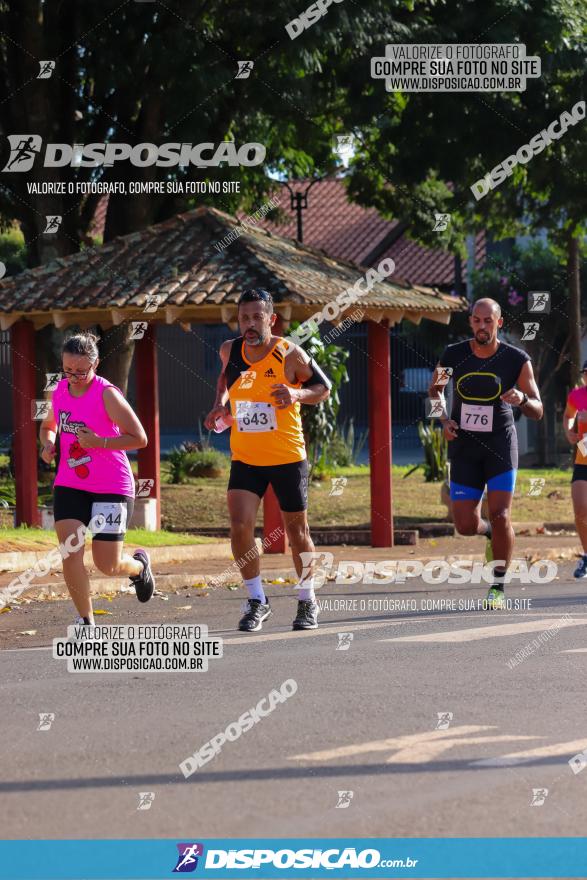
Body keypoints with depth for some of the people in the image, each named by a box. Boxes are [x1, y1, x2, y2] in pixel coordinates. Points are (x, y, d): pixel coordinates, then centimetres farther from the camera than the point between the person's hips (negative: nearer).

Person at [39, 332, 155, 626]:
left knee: (107, 566, 0)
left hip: (112, 488, -4)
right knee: (71, 554, -13)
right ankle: (86, 621, 1)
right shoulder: (59, 391, 3)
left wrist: (99, 442, -24)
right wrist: (49, 444, 2)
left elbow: (139, 438, -14)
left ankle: (139, 564, 36)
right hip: (69, 485, 4)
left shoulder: (107, 394, -14)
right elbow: (48, 425, 24)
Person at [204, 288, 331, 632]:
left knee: (297, 532, 8)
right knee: (240, 526, -13)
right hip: (245, 459, 2)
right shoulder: (230, 351, 0)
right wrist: (220, 403, 5)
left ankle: (308, 601, 27)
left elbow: (324, 387, 0)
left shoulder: (289, 354, -11)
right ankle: (257, 601, 2)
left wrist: (297, 394, -20)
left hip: (288, 458, -2)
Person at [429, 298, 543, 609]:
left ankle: (499, 587, -1)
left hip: (500, 444, -2)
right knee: (465, 525, -2)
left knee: (500, 516, -14)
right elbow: (434, 392, 15)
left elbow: (538, 411, -2)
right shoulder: (453, 356, -3)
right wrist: (443, 421, -4)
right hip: (464, 447, 2)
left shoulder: (517, 360, -7)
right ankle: (491, 534, 35)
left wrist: (523, 399, -25)